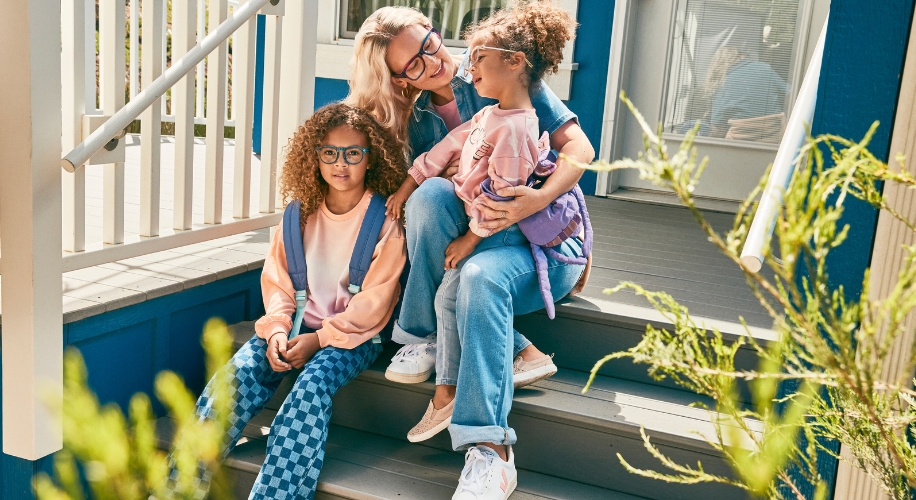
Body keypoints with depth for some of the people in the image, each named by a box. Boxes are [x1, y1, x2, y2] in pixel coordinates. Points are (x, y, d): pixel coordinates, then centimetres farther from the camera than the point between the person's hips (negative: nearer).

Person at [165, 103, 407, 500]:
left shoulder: (385, 218, -6)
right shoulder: (301, 211, 7)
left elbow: (375, 301, -9)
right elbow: (277, 278, 8)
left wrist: (320, 338, -15)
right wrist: (277, 330, -9)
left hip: (355, 333, -4)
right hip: (299, 323, 4)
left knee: (312, 384, -32)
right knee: (236, 374, -20)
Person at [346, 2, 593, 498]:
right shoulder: (415, 120, 9)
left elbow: (579, 147, -9)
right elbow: (419, 195, 0)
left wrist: (540, 198, -29)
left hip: (545, 239, -4)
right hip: (471, 237, 4)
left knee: (481, 276, -37)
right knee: (430, 193, -28)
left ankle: (489, 450, -34)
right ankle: (512, 353, -25)